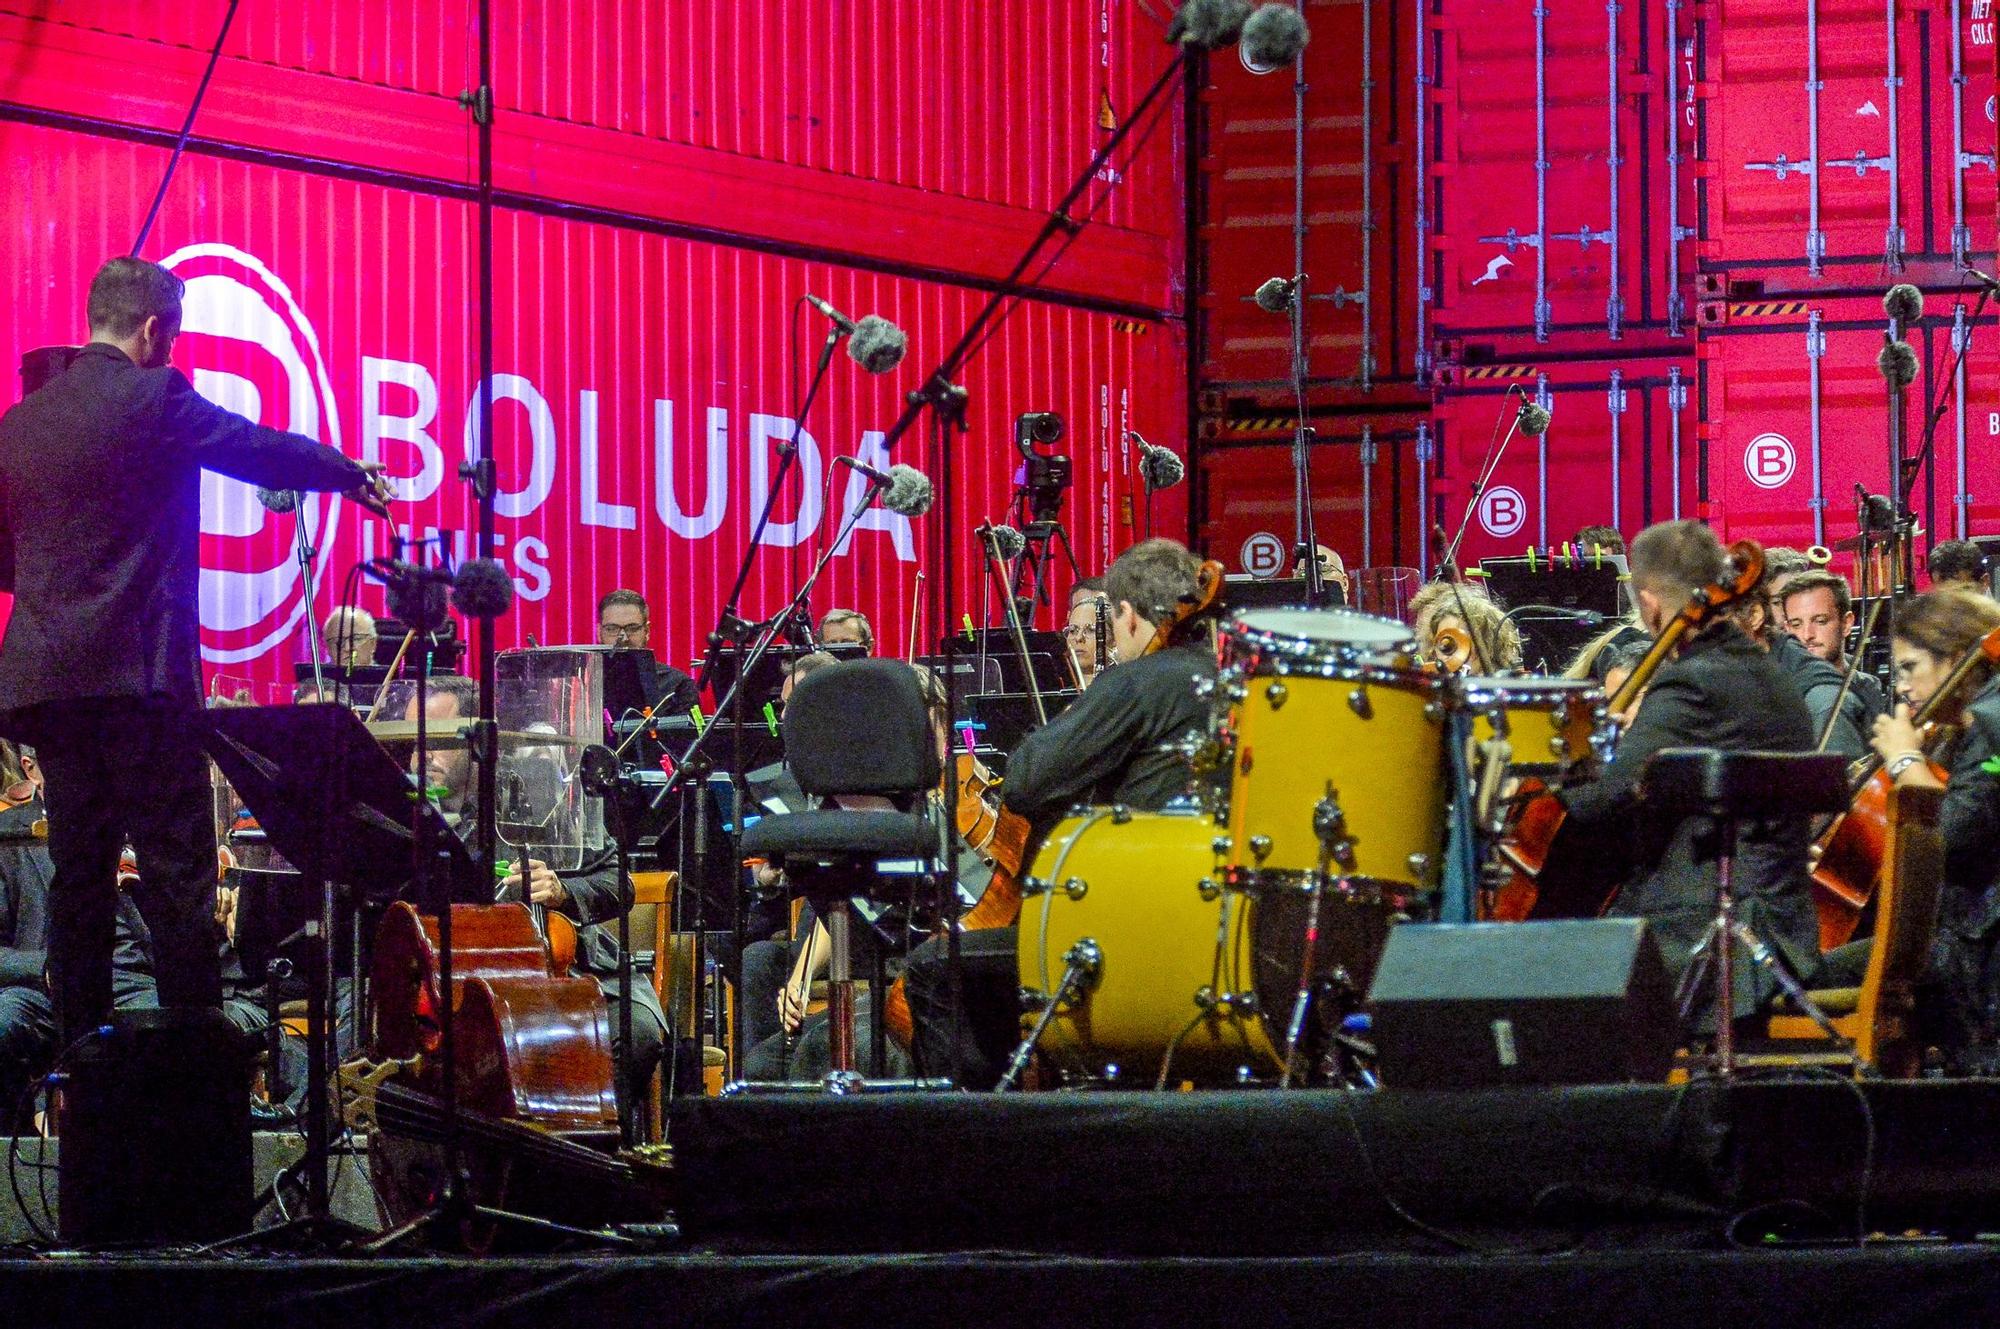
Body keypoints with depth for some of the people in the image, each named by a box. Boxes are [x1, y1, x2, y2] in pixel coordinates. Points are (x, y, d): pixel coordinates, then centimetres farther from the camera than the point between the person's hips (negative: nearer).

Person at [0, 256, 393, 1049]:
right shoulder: (154, 398, -7)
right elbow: (262, 451, 3)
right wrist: (356, 476, 19)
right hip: (139, 670, -6)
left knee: (80, 872, 10)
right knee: (176, 870, -4)